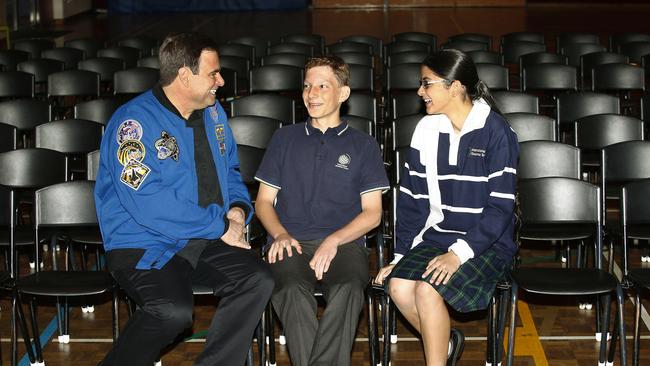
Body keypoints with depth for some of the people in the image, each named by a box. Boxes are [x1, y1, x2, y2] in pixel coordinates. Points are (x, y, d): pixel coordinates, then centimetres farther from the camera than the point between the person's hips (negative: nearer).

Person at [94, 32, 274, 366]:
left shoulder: (213, 112, 9)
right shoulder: (134, 122, -15)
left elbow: (229, 171, 23)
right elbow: (150, 206, -23)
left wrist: (238, 208, 0)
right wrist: (220, 225, -17)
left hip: (206, 242, 7)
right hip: (143, 246, -7)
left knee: (258, 280, -17)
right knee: (173, 310, -33)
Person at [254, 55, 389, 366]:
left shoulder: (363, 145, 17)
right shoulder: (285, 139, 22)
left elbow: (372, 213, 10)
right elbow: (264, 201, 19)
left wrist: (334, 240, -9)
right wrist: (281, 235, -3)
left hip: (344, 243, -1)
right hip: (291, 243, 1)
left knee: (348, 288, -37)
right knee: (292, 289, -36)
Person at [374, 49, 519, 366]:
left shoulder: (495, 131, -11)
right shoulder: (427, 130, 5)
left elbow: (500, 206, -14)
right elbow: (412, 199, 9)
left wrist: (459, 252, -21)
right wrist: (400, 256, 3)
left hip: (487, 241, -5)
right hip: (437, 235, 5)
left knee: (428, 290, -28)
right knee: (399, 286, -20)